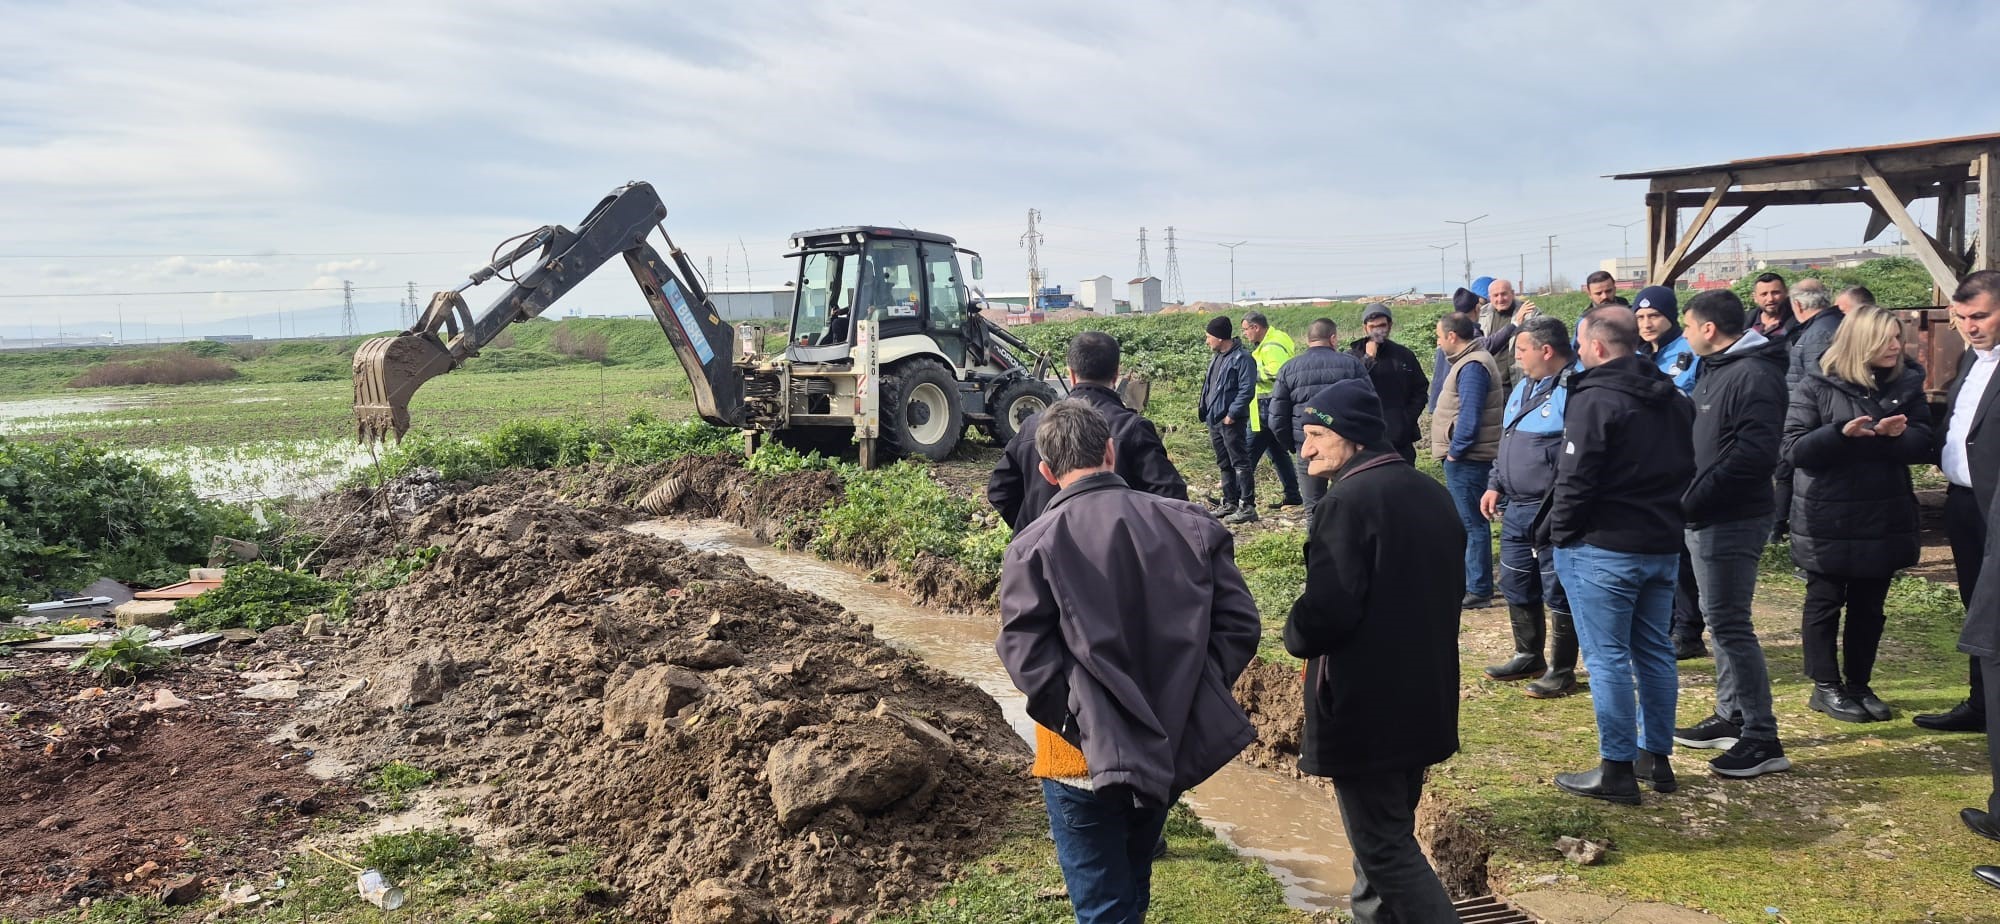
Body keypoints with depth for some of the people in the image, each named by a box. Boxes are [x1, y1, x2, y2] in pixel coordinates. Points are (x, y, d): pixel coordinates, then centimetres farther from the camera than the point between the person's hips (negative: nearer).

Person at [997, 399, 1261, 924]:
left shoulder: (1034, 547, -12)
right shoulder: (1190, 525, -3)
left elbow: (1026, 656, -18)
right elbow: (1239, 624, -3)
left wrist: (1077, 718, -8)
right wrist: (1193, 697, 3)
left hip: (1088, 756, -4)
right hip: (1176, 746, 5)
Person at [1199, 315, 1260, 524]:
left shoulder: (1242, 358, -13)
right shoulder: (1217, 357, 16)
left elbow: (1246, 390, -18)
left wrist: (1232, 414, -21)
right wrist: (1203, 409, 14)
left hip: (1231, 422, -10)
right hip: (1215, 421, 10)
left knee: (1240, 463, -6)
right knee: (1224, 464, 15)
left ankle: (1247, 506, -4)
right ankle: (1230, 503, 24)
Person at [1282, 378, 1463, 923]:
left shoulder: (1348, 501, -19)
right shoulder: (1430, 493, 8)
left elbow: (1327, 610, -25)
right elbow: (1447, 588, 16)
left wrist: (1295, 637, -6)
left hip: (1364, 707, -9)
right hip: (1424, 699, 9)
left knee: (1384, 849, 1)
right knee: (1389, 832, 21)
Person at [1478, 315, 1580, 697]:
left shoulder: (1574, 390, -17)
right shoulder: (1524, 387, 14)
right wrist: (1496, 485, 19)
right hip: (1516, 509, 9)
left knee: (1557, 592, 1)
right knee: (1516, 586, 18)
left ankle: (1562, 671, 12)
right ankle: (1528, 656, 33)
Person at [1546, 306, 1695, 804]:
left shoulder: (1595, 400, -17)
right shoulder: (1675, 399, 11)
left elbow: (1576, 480, -19)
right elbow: (1687, 468, 17)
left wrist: (1561, 532, -6)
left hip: (1603, 548, -8)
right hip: (1664, 546, 8)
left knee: (1607, 658, -2)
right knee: (1654, 651, 15)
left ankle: (1617, 769, 2)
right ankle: (1657, 757, 24)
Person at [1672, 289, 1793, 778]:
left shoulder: (1755, 376, -17)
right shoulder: (1716, 370, 15)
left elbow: (1754, 455, -26)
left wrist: (1695, 499, -23)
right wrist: (1691, 500, 8)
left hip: (1734, 519, -10)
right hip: (1706, 517, 10)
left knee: (1729, 624, -7)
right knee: (1721, 619, 17)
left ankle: (1763, 739, 0)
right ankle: (1731, 716, 28)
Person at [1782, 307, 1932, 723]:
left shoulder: (1906, 384, 5)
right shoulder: (1817, 387, -7)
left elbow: (1922, 444, 1)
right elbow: (1796, 449, -13)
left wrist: (1899, 434, -20)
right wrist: (1841, 432, -28)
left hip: (1884, 519, 4)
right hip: (1827, 520, -4)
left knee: (1869, 606, 12)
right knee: (1824, 603, 6)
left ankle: (1859, 684, 24)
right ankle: (1826, 687, 17)